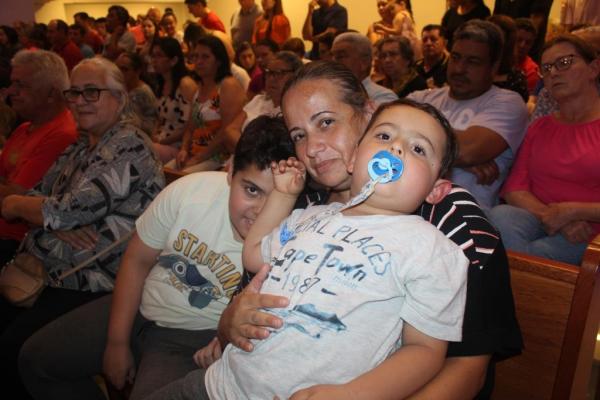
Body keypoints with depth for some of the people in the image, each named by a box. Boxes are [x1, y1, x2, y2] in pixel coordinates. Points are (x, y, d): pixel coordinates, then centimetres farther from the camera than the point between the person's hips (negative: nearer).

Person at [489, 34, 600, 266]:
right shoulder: (539, 127, 20)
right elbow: (514, 188, 7)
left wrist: (571, 211, -13)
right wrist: (548, 214, -12)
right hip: (539, 223, 4)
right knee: (499, 216, -28)